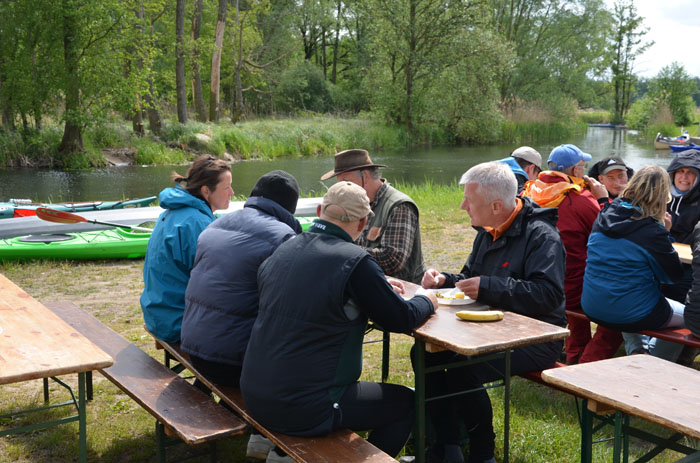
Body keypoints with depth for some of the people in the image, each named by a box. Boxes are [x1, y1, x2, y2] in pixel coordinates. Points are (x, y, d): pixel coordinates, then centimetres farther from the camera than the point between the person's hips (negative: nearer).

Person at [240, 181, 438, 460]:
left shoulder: (284, 250, 5)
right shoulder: (355, 262, -17)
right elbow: (401, 319, -9)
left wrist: (377, 284, 23)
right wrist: (426, 301, 12)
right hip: (303, 409, -8)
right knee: (407, 403, 11)